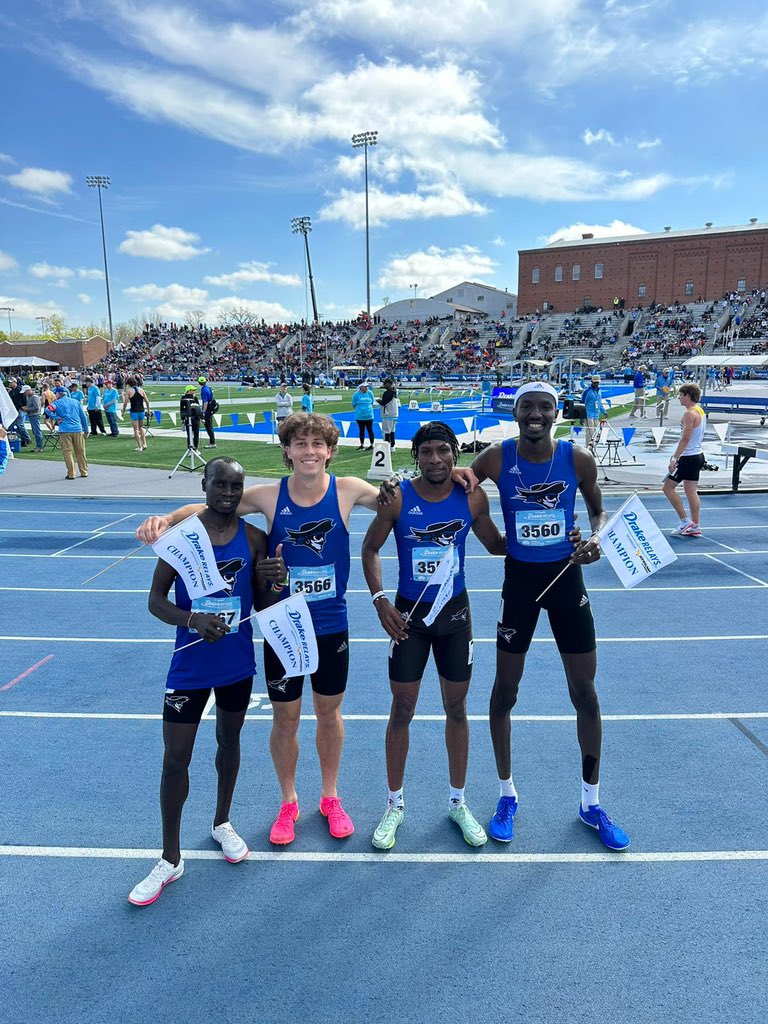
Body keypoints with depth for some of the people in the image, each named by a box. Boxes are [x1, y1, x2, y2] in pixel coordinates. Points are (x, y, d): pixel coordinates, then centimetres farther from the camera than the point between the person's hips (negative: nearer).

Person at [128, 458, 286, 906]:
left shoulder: (254, 538, -5)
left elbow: (261, 607, 0)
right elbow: (156, 600, -8)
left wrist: (272, 581, -22)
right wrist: (192, 619, -27)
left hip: (238, 663, 2)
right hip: (190, 666, -2)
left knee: (229, 742, 20)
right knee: (175, 759, 4)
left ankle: (222, 823, 44)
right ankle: (171, 859, 24)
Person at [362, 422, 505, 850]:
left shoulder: (473, 498, -6)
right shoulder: (397, 498, -11)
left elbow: (496, 545, 8)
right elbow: (371, 549, -2)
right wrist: (380, 599, -12)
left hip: (455, 612, 2)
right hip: (409, 613, -1)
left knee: (457, 708, 13)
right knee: (402, 710, 7)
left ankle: (458, 802, 32)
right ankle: (395, 805, 27)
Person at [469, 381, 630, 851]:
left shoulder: (579, 458, -8)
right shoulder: (496, 458, -11)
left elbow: (599, 510, 7)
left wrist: (597, 538, -14)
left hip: (566, 576, 1)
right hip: (519, 578, -1)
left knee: (585, 691, 8)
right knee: (505, 689, 7)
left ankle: (592, 803, 29)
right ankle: (507, 795, 30)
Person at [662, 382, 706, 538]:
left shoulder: (689, 414, -17)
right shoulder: (700, 411, 13)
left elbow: (685, 439, -22)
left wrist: (674, 458, -21)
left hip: (688, 458, -10)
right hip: (698, 455, 10)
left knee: (668, 487, -3)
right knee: (691, 491, 12)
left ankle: (685, 521, -1)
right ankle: (695, 526, 15)